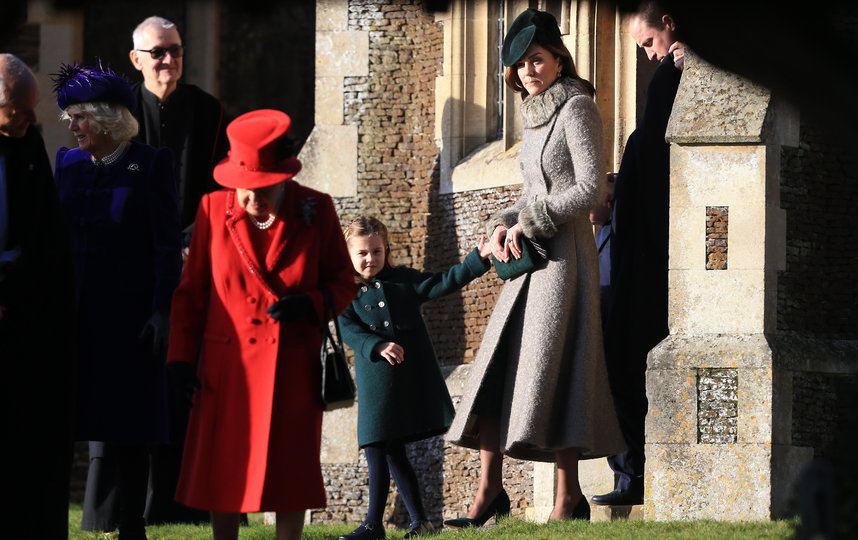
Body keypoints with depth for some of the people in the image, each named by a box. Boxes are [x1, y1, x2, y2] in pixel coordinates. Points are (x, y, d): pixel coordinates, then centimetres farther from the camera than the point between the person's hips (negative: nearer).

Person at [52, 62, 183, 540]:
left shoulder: (150, 164, -3)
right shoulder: (69, 162, 12)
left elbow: (168, 244, -5)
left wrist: (161, 313, -12)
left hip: (129, 312, -4)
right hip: (74, 312, 4)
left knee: (127, 428, 1)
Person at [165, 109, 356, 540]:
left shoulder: (315, 211, -2)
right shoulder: (213, 209, -1)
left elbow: (343, 282, 7)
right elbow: (191, 291, 6)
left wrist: (311, 303, -14)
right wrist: (181, 356, 0)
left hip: (294, 370, 0)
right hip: (227, 366, 0)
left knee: (290, 475, 4)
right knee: (223, 473, 2)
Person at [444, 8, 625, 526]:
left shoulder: (578, 108, -8)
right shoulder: (536, 115, 17)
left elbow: (591, 188, -15)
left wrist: (529, 223, -13)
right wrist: (504, 226, 4)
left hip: (566, 252, -9)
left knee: (547, 370, -11)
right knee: (496, 369, 3)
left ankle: (569, 500, -8)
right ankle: (490, 492, 6)